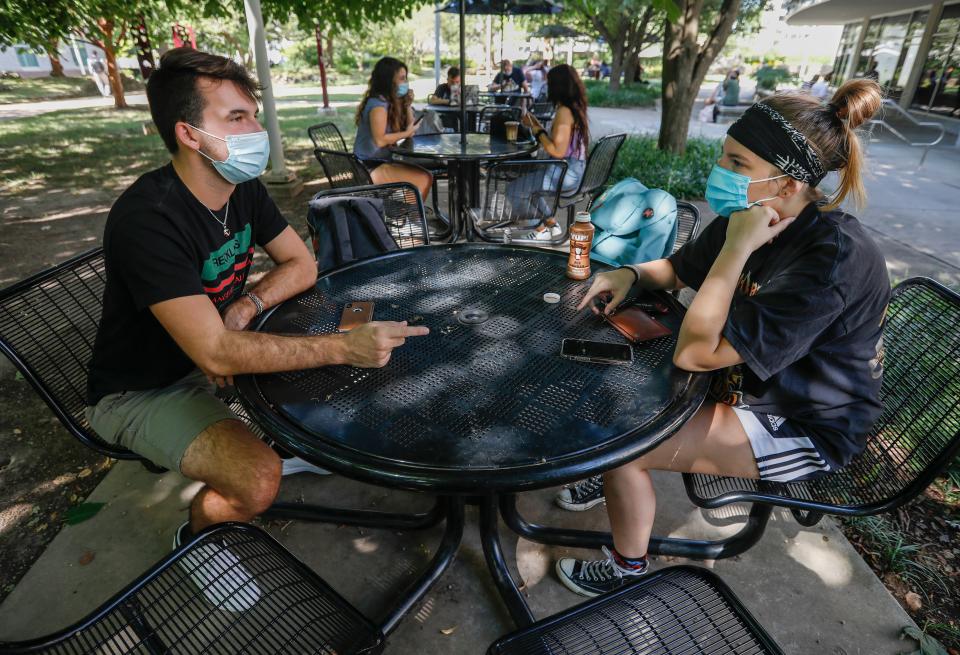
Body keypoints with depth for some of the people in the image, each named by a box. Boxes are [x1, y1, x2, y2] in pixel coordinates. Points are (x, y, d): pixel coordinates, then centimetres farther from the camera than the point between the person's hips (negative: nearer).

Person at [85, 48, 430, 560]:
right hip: (141, 390, -7)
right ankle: (200, 528, 7)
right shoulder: (147, 218, -31)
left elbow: (301, 264, 0)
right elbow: (215, 352, -38)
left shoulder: (245, 189, -7)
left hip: (216, 350, 7)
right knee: (260, 480, -27)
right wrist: (344, 347, -41)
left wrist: (246, 305, -19)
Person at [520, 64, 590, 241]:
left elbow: (557, 151, -23)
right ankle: (550, 224, 19)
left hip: (567, 173, -10)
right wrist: (537, 125, 14)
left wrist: (537, 130, -11)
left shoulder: (564, 112, -18)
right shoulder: (575, 108, 11)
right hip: (574, 170, 10)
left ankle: (543, 228, 13)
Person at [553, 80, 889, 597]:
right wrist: (630, 274, -11)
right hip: (743, 382, 8)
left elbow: (695, 353, -35)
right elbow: (677, 269, 10)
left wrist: (737, 249, -33)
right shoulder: (751, 218, -8)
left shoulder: (836, 257, -33)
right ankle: (613, 479, 33)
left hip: (803, 430, -8)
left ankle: (628, 569, 11)